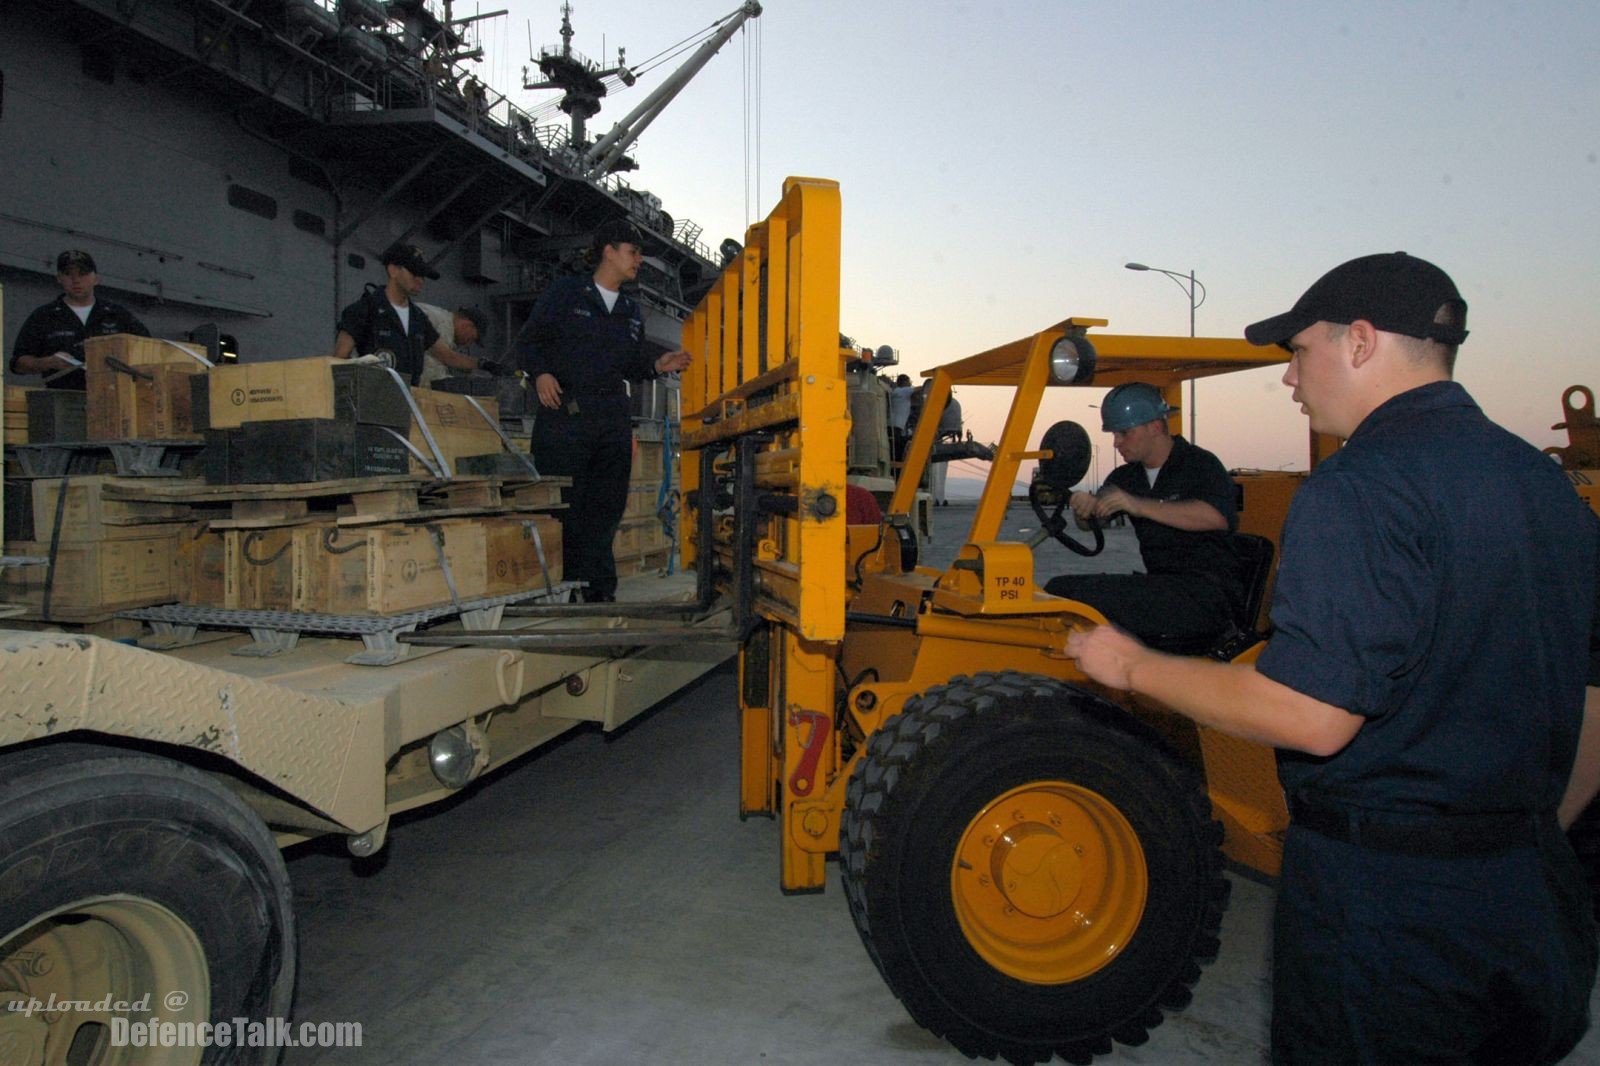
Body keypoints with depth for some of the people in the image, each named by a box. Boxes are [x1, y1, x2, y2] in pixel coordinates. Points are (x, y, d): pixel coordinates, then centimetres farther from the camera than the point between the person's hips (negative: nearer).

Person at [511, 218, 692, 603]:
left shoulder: (632, 311, 21)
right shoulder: (564, 293, 4)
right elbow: (526, 341, 3)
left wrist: (657, 365, 6)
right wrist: (541, 373, -15)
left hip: (613, 419, 5)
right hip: (564, 414, -5)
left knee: (606, 507, 4)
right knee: (564, 506, -6)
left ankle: (599, 592, 10)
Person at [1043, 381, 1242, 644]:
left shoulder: (1200, 464, -6)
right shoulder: (1126, 476, 17)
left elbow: (1219, 517, -26)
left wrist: (1139, 505, -32)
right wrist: (1084, 507, -12)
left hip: (1208, 595, -7)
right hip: (1162, 585, 8)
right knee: (1060, 588, -12)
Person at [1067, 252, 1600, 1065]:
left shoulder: (1358, 489, -21)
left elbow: (1313, 715, -26)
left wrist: (1135, 668, -14)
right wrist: (1532, 834, 23)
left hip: (1383, 893, -8)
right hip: (1534, 890, 9)